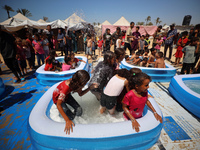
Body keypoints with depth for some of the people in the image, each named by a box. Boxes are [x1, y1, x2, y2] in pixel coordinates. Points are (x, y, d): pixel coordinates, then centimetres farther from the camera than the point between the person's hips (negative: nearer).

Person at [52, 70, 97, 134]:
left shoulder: (76, 83, -22)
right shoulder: (66, 87, -42)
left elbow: (80, 94, -7)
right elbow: (58, 105, -41)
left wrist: (90, 88, -23)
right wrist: (67, 120, -45)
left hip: (67, 95, 5)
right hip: (58, 98, -5)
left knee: (79, 111, -8)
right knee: (71, 117, -11)